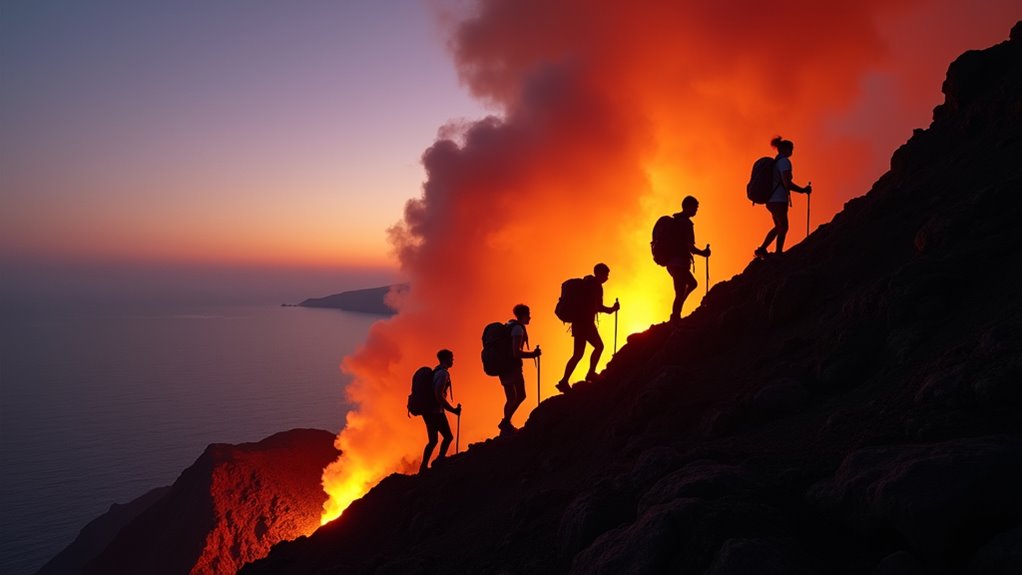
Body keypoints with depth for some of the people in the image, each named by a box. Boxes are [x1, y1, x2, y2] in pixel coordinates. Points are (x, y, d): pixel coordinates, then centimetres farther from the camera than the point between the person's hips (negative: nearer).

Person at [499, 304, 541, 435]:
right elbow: (516, 352, -20)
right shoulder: (518, 328, -11)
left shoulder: (510, 326, 17)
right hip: (512, 366, -10)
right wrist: (533, 354, -13)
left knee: (511, 399, 12)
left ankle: (506, 426, 13)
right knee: (520, 395, -15)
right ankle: (505, 422, -16)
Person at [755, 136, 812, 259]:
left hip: (772, 200, 9)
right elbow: (787, 183, -19)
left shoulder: (775, 162, 17)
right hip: (779, 200, -9)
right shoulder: (784, 161, -10)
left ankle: (762, 249, 14)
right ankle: (778, 252, 0)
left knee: (779, 227, 18)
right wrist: (803, 190, -10)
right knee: (783, 227, -1)